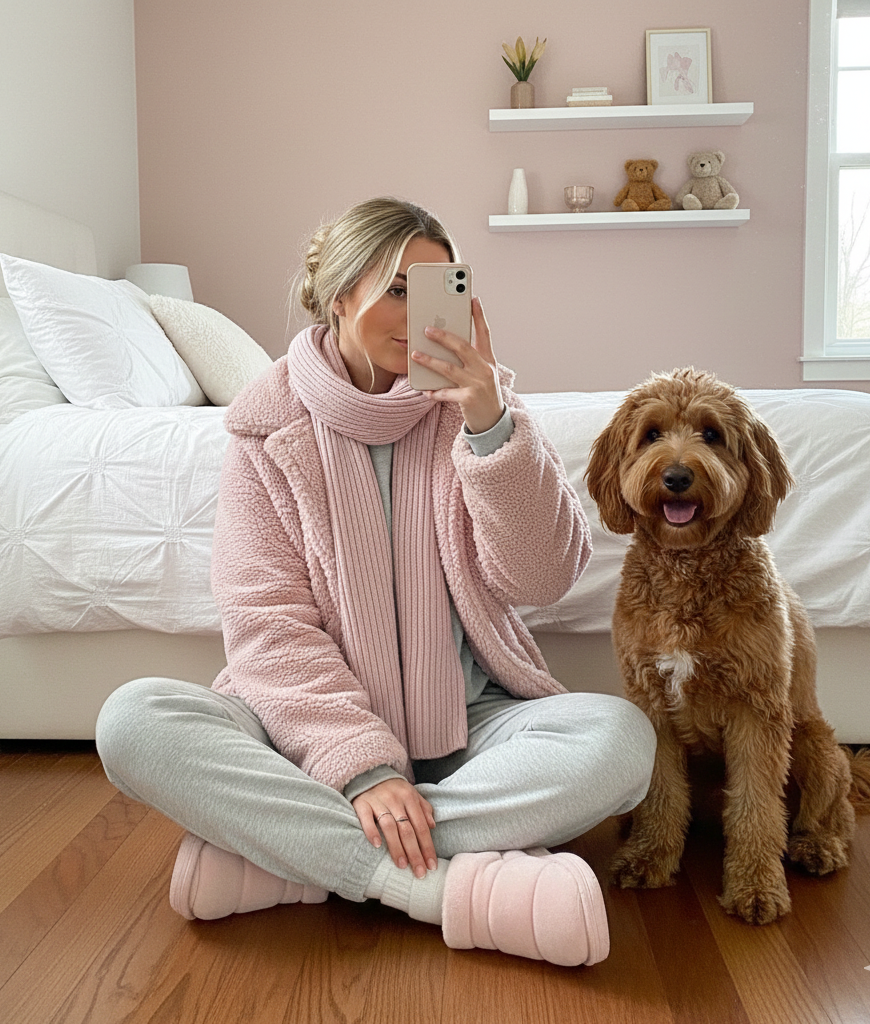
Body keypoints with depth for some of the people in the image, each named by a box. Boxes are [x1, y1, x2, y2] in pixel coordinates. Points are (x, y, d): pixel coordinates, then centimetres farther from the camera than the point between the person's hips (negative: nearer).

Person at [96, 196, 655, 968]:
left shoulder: (477, 401, 1)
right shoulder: (270, 427, -2)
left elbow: (542, 578, -9)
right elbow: (267, 621, -10)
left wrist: (492, 427, -23)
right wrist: (363, 765, -22)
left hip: (465, 724, 2)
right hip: (317, 724, -1)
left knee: (621, 736, -27)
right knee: (132, 719, -25)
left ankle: (273, 849, -24)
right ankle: (450, 886, -30)